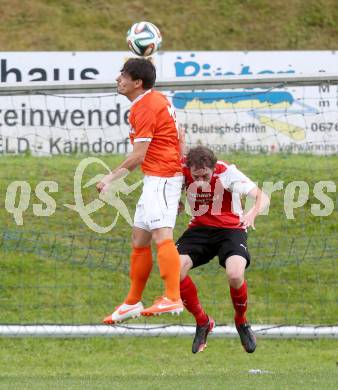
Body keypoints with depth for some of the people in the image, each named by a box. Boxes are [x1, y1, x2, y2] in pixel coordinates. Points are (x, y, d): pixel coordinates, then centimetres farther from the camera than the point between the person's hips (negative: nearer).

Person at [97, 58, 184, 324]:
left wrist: (111, 178, -8)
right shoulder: (156, 100, 16)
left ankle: (173, 299, -31)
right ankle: (133, 303, 21)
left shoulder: (145, 108, -15)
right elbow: (178, 139, 20)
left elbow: (138, 156, -17)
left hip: (161, 178, -11)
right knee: (139, 239, 14)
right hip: (157, 179, 11)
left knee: (161, 234, -21)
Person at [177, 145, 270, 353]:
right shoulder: (183, 171, -14)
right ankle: (203, 322, 3)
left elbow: (262, 197, -25)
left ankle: (242, 322, 3)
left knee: (235, 274, -30)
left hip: (230, 229, -3)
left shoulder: (227, 172, -22)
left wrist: (253, 213, -46)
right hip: (200, 227, 3)